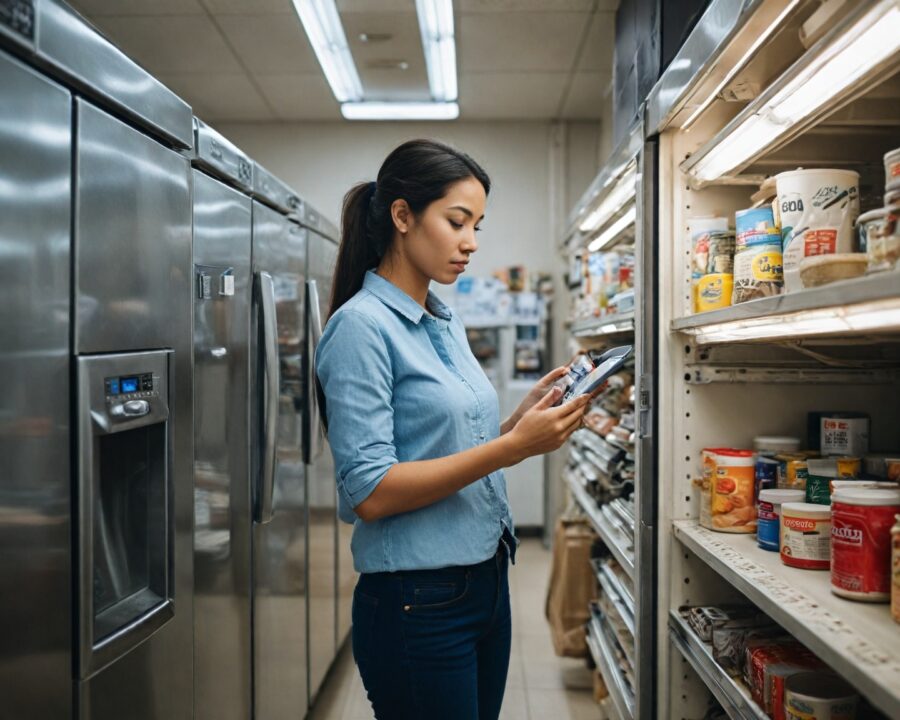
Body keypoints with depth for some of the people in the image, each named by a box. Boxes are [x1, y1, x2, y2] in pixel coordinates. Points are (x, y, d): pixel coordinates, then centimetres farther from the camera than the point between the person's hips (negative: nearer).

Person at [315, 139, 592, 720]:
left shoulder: (449, 323, 10)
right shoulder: (362, 324, -15)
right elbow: (369, 492, -22)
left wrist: (527, 415, -2)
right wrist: (512, 445, -23)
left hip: (486, 580, 8)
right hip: (419, 601, -8)